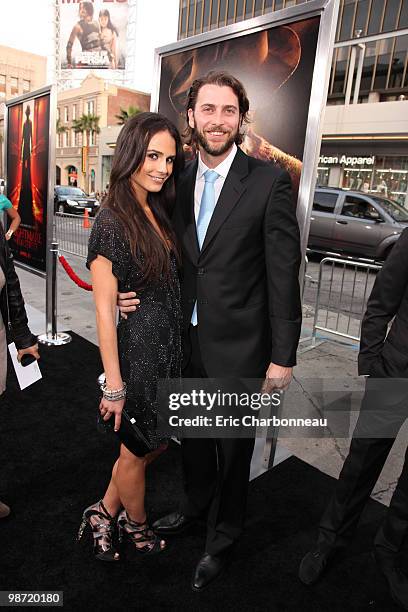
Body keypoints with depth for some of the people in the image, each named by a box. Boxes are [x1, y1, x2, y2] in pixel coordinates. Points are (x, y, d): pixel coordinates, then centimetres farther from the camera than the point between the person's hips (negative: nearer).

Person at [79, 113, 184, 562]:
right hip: (138, 346, -8)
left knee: (154, 443, 23)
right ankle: (136, 527, 47)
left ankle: (104, 513, 47)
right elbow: (104, 309, -18)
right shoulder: (112, 221, -19)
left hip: (170, 345, 8)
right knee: (138, 450, 17)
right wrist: (114, 386, -16)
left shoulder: (156, 212, 7)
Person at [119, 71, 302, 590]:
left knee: (233, 446, 15)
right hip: (187, 339, 5)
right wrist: (135, 294, -5)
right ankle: (195, 504, 54)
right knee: (191, 434, 24)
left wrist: (282, 356, -12)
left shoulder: (269, 183, -12)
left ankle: (222, 535, 43)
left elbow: (284, 273, -12)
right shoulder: (179, 182, 5)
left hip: (238, 346, -4)